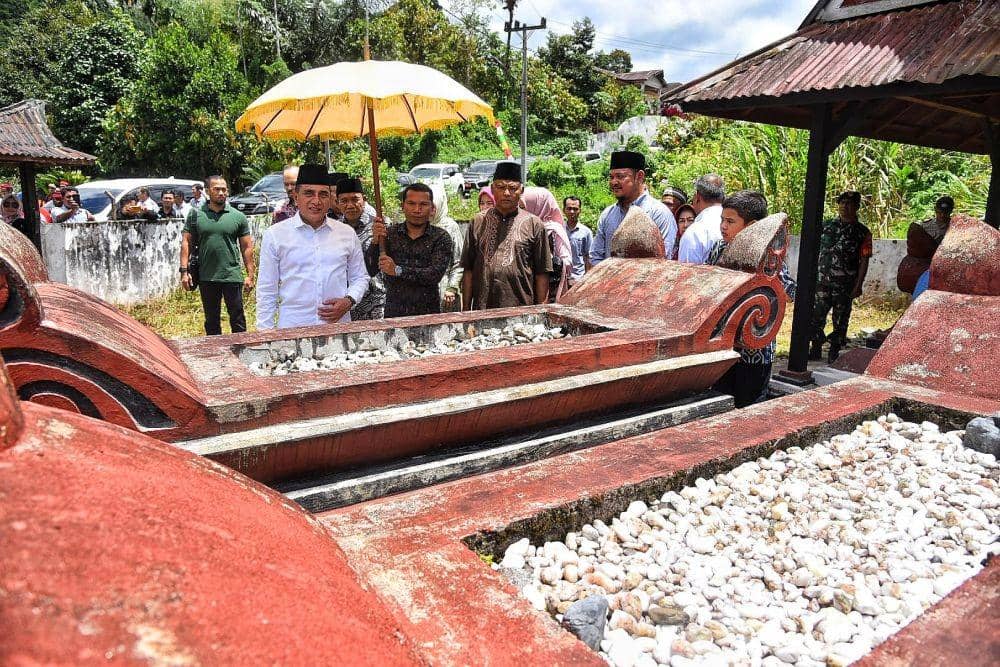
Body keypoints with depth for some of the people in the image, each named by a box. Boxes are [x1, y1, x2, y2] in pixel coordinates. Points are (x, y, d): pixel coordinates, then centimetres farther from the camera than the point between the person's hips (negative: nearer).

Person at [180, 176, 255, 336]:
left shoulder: (238, 217, 3)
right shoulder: (196, 214, 5)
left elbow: (247, 247, 4)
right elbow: (186, 243, 5)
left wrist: (250, 275, -1)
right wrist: (184, 271, -3)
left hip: (232, 276, -1)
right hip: (206, 278, 2)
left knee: (237, 319, 3)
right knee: (211, 321, 12)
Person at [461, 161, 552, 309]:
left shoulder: (535, 225, 3)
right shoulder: (478, 222, 8)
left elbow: (541, 275, 2)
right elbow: (468, 271, 8)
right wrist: (466, 310, 5)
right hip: (482, 311, 2)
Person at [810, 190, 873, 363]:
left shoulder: (863, 232, 2)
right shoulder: (826, 225, 9)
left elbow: (864, 261, -1)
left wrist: (858, 285, -7)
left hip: (845, 284, -2)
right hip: (821, 281, 2)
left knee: (840, 320, 5)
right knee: (816, 316, 1)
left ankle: (834, 354, 15)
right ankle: (816, 350, 14)